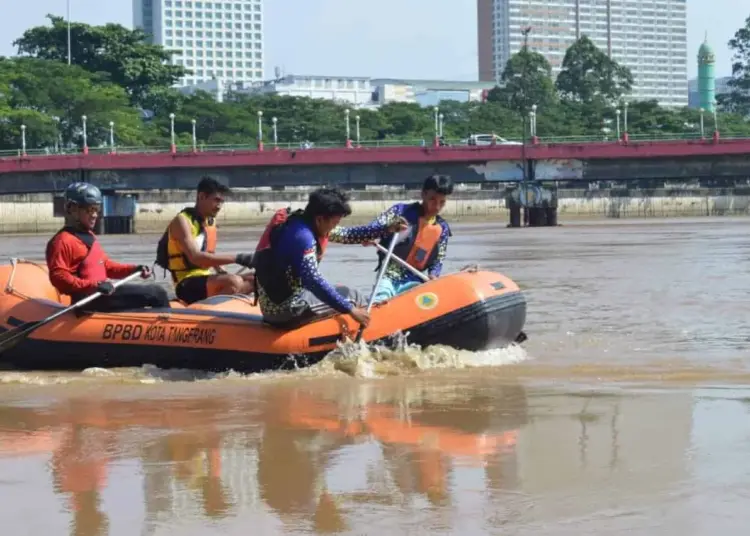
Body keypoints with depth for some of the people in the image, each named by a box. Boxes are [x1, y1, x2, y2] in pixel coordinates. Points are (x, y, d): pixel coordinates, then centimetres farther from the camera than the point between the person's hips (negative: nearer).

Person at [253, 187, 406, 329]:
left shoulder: (299, 222, 7)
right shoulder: (302, 236, -22)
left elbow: (346, 235, 16)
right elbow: (314, 282, -27)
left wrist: (386, 228, 13)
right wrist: (350, 309, -24)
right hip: (285, 309, -10)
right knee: (352, 296, -2)